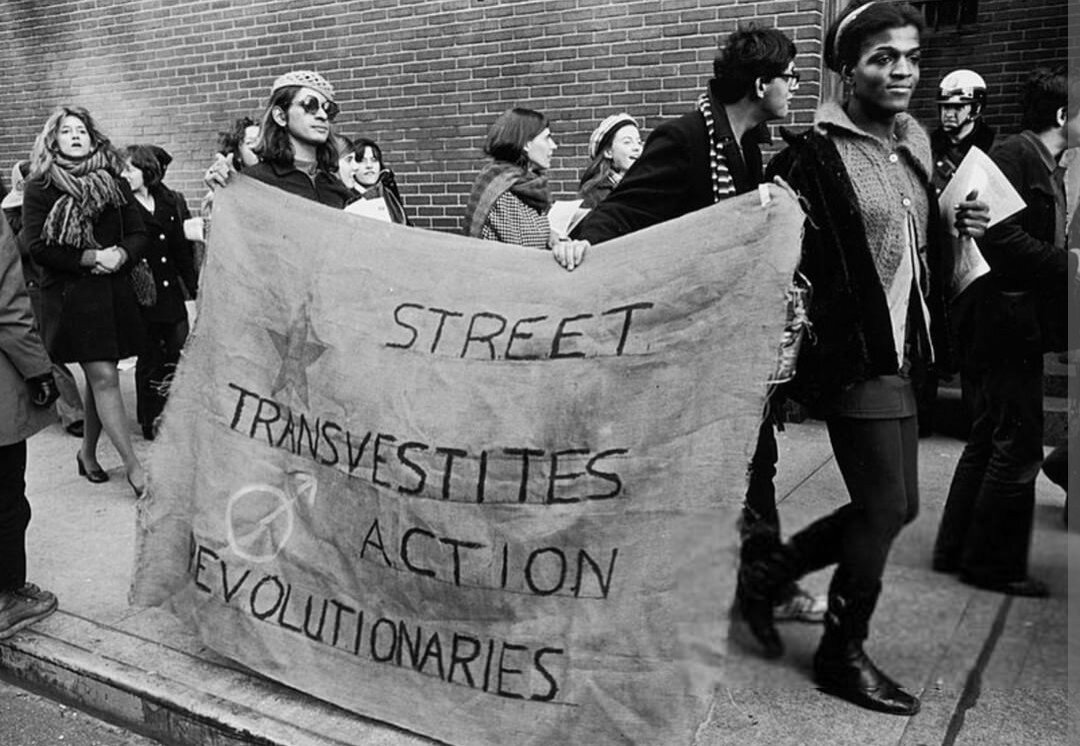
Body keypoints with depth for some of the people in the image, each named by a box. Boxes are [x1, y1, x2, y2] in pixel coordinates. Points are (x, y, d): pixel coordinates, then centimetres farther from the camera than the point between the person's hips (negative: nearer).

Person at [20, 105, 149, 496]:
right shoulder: (40, 188, -1)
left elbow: (138, 234, 8)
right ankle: (134, 467, -5)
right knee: (104, 377, -9)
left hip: (114, 292, 4)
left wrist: (119, 254, -13)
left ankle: (88, 453, 29)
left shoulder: (114, 183, 9)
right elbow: (38, 247, -7)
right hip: (69, 296, -4)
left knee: (99, 377, 10)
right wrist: (91, 257, -16)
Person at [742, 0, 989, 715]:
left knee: (894, 505, 13)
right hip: (852, 355, -8)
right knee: (886, 506, -1)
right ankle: (843, 655, 20)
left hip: (898, 354, 8)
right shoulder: (814, 155, -13)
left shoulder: (917, 143, 11)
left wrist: (962, 226, 4)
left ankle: (767, 573, 30)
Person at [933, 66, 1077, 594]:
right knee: (1018, 446, -2)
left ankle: (955, 549, 27)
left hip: (1018, 325, 11)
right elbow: (1002, 239, -24)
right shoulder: (1013, 156, -12)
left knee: (989, 440, 16)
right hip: (1005, 322, -11)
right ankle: (995, 563, 11)